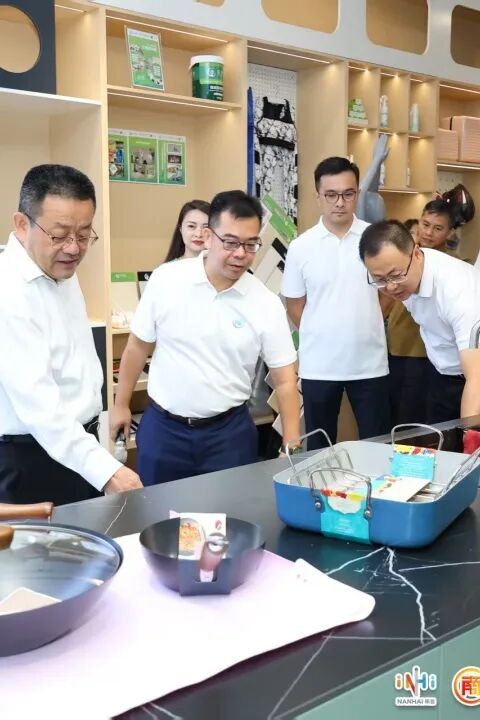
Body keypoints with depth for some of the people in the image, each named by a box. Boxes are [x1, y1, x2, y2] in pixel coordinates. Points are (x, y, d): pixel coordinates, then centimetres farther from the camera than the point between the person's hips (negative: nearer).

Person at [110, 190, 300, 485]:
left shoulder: (267, 303, -8)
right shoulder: (165, 279, -8)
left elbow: (285, 380, -5)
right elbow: (138, 347, 3)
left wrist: (292, 449, -11)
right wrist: (121, 405, 8)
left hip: (229, 430, 0)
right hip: (163, 426, 0)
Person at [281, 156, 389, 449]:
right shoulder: (301, 247, -4)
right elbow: (295, 306, 5)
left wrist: (365, 324, 6)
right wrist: (319, 335, 2)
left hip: (370, 362, 0)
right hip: (319, 365, 0)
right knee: (320, 448, 13)